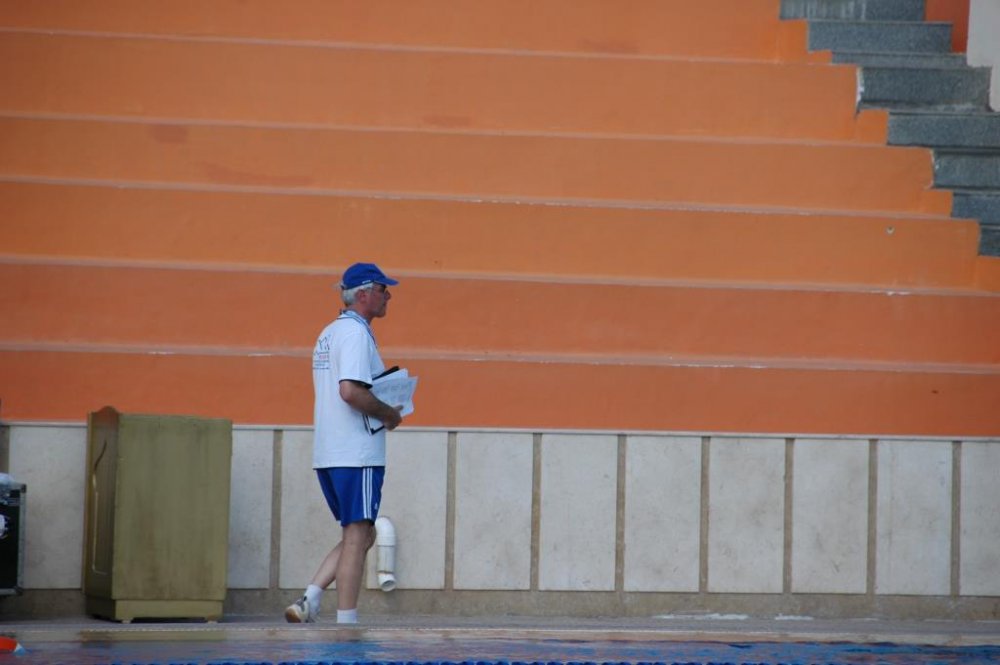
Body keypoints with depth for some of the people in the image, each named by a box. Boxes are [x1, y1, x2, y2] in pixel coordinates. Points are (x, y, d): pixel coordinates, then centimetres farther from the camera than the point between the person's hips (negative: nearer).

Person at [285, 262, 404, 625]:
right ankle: (346, 622, -5)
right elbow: (351, 391, -24)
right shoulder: (356, 333, -12)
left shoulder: (329, 333, 19)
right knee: (357, 536, -5)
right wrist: (388, 412, -10)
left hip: (327, 455, 9)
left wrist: (380, 407, 16)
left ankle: (309, 599, 3)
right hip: (357, 454, -9)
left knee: (362, 536, 14)